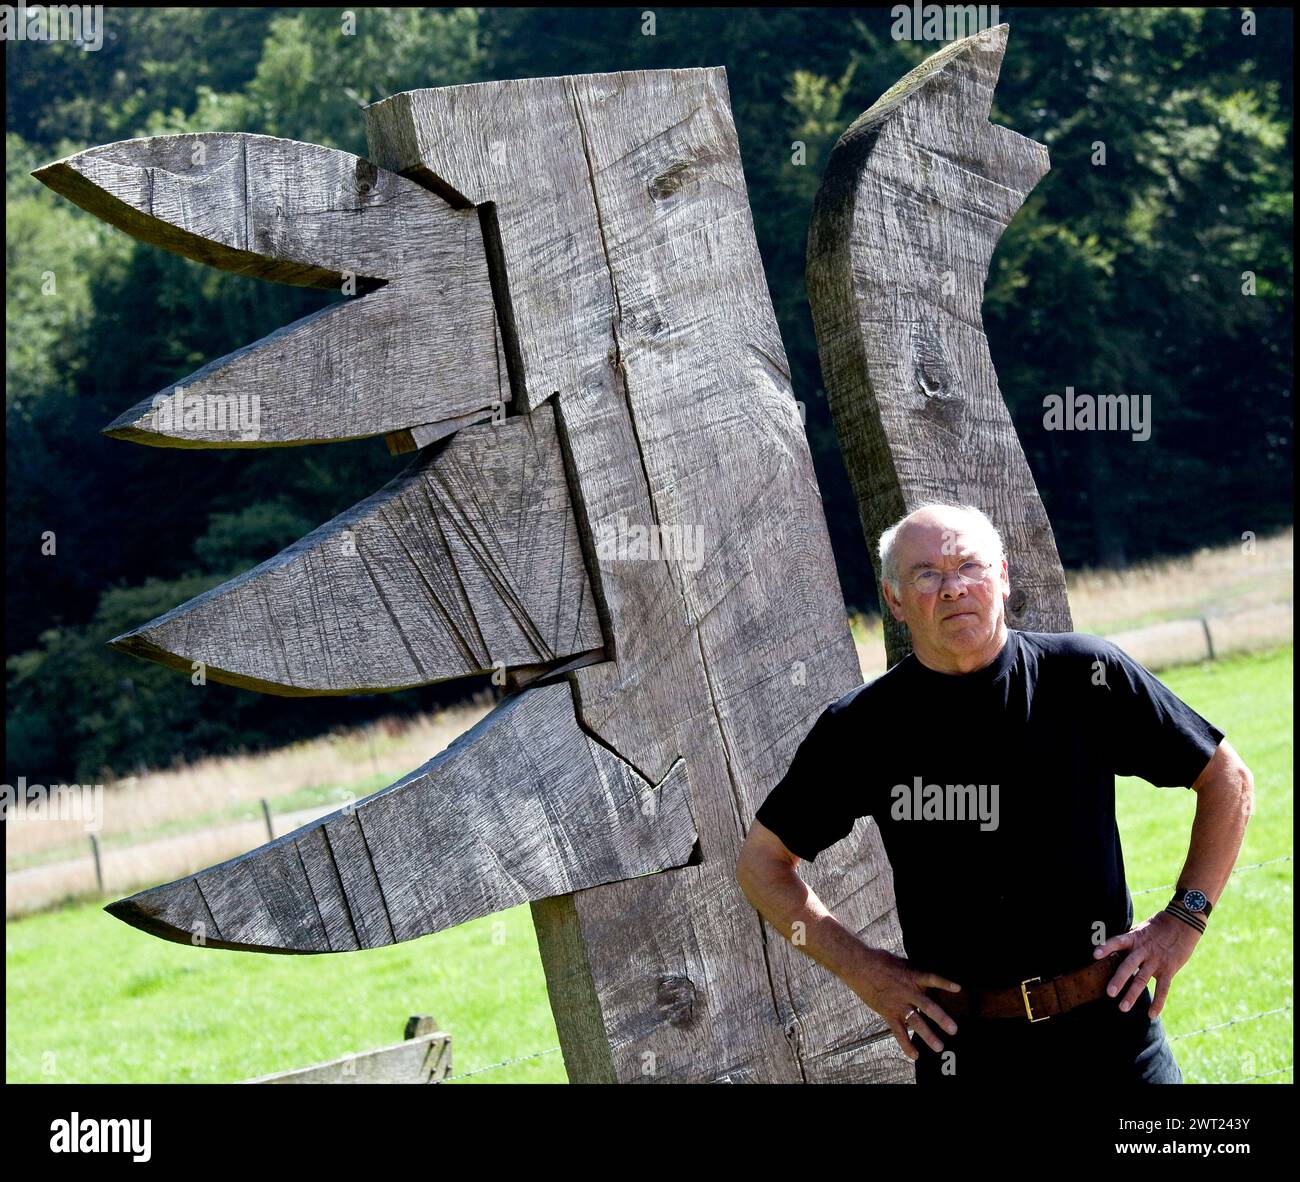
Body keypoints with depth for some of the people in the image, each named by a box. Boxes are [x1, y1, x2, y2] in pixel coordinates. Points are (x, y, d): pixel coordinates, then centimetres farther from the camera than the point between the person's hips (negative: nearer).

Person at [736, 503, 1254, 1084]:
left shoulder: (1085, 675, 0)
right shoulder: (862, 728, 0)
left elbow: (1228, 779, 10)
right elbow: (760, 862, 11)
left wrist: (1182, 919, 2)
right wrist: (860, 968, 2)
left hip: (1112, 1026, 0)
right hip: (962, 1044, 0)